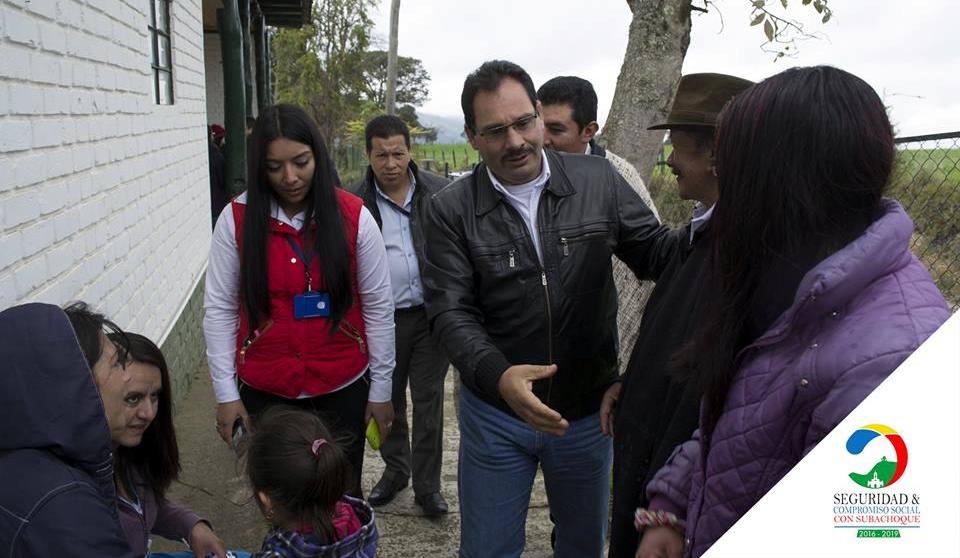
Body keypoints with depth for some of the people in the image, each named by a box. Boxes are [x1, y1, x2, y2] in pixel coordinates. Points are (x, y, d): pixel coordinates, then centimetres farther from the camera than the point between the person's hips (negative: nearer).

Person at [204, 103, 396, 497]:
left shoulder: (353, 216, -7)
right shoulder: (237, 218, -5)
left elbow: (378, 307, -2)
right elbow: (220, 309, -1)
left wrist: (380, 388, 1)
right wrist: (226, 393, -2)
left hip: (343, 390, 0)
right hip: (264, 394, 1)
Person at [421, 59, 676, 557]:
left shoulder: (599, 182, -6)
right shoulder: (451, 211, -10)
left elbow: (658, 254, -2)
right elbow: (451, 312, -16)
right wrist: (497, 376, -34)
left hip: (589, 407, 2)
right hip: (495, 410, -1)